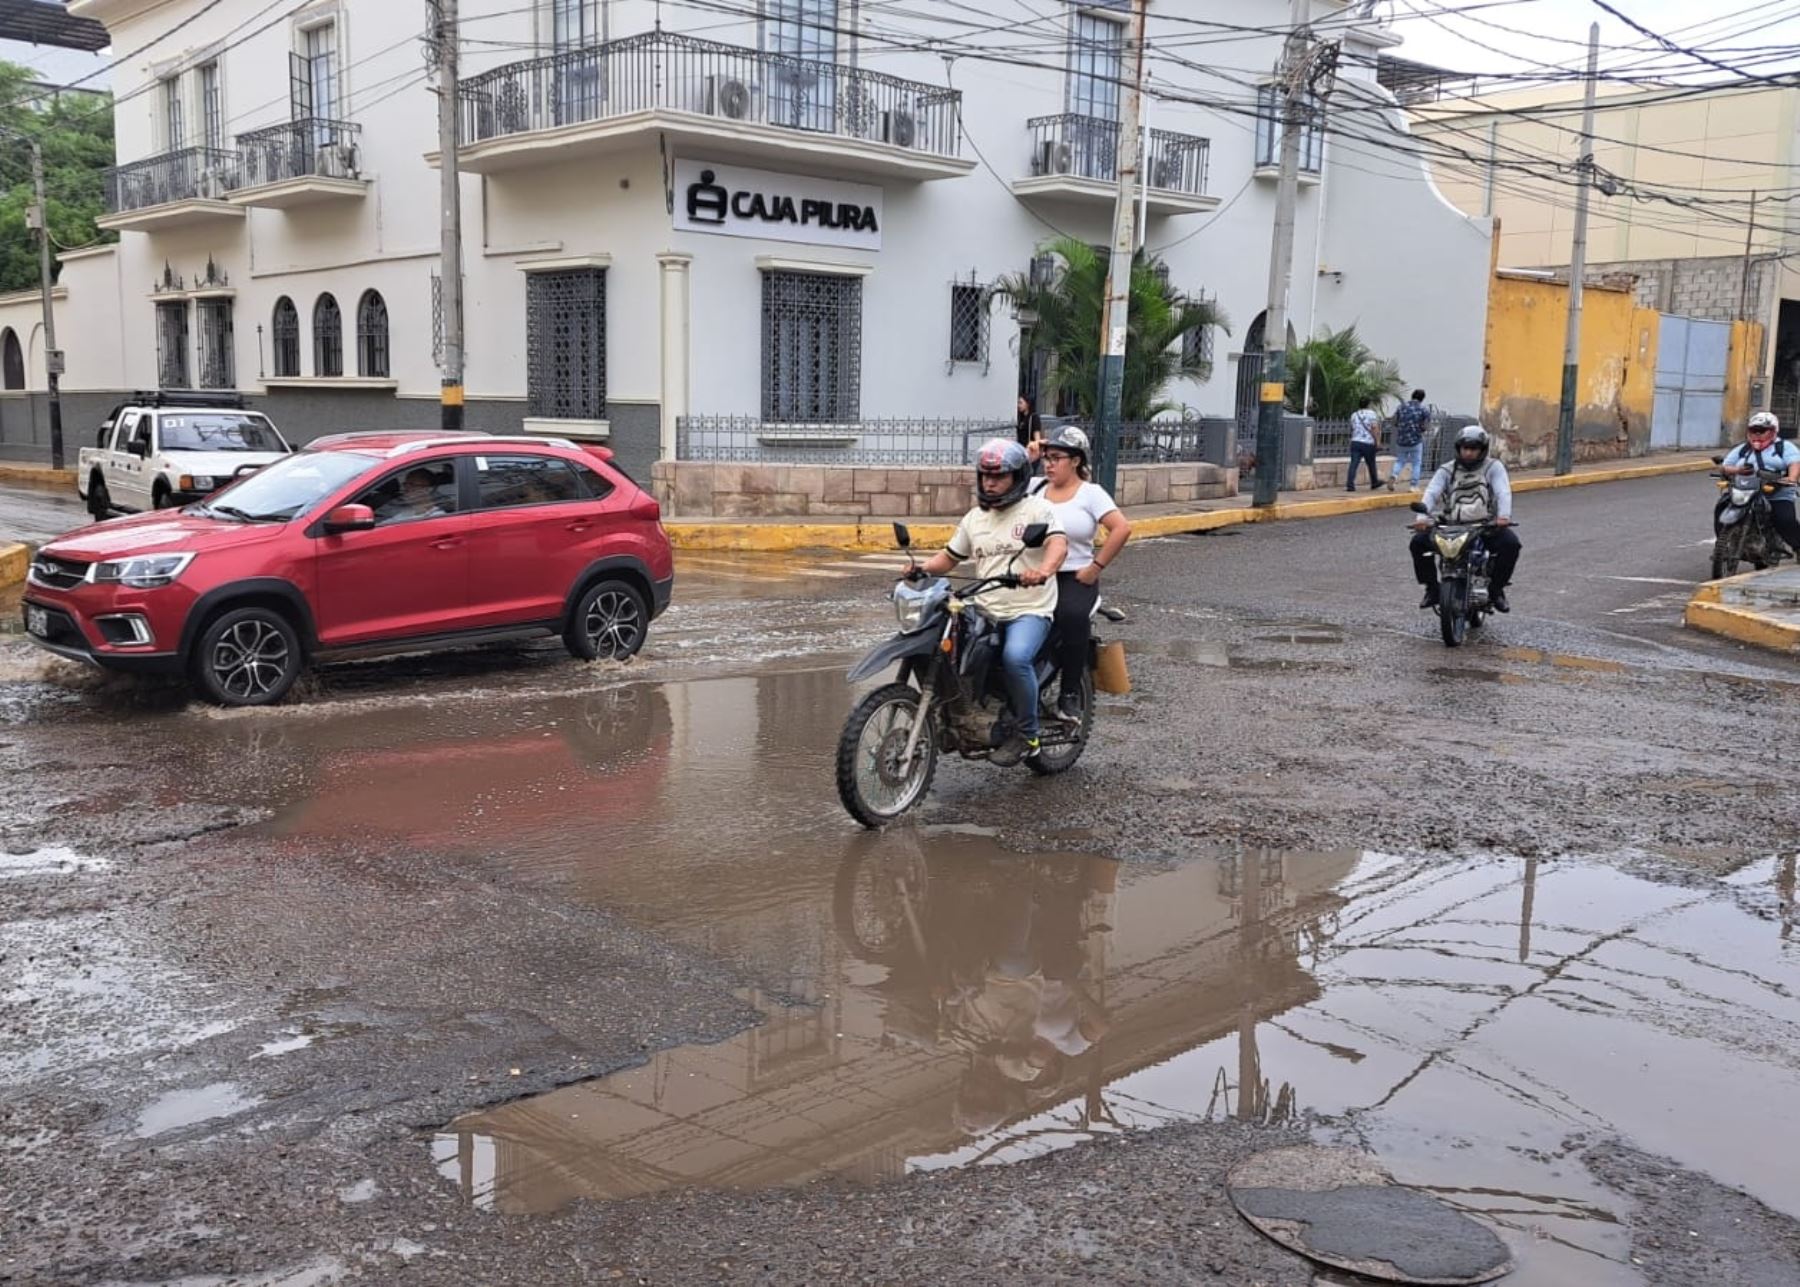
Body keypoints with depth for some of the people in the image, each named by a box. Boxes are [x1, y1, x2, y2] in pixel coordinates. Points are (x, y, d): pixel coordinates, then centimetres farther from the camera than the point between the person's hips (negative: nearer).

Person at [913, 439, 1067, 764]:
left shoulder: (1038, 509, -1)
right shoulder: (974, 518, 18)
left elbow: (1059, 544, -18)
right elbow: (950, 557, 23)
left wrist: (1043, 570, -41)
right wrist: (923, 567, 1)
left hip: (1030, 611, -6)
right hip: (985, 613, 6)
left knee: (1015, 656, -33)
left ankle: (1026, 734, -15)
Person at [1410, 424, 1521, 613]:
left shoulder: (1493, 467, 5)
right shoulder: (1447, 470, 8)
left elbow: (1503, 492, -12)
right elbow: (1431, 493, -8)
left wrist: (1504, 516, -33)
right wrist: (1423, 516, -29)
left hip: (1486, 526, -1)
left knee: (1510, 542, -28)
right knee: (1418, 541, -19)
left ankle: (1496, 588, -6)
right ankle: (1432, 589, -3)